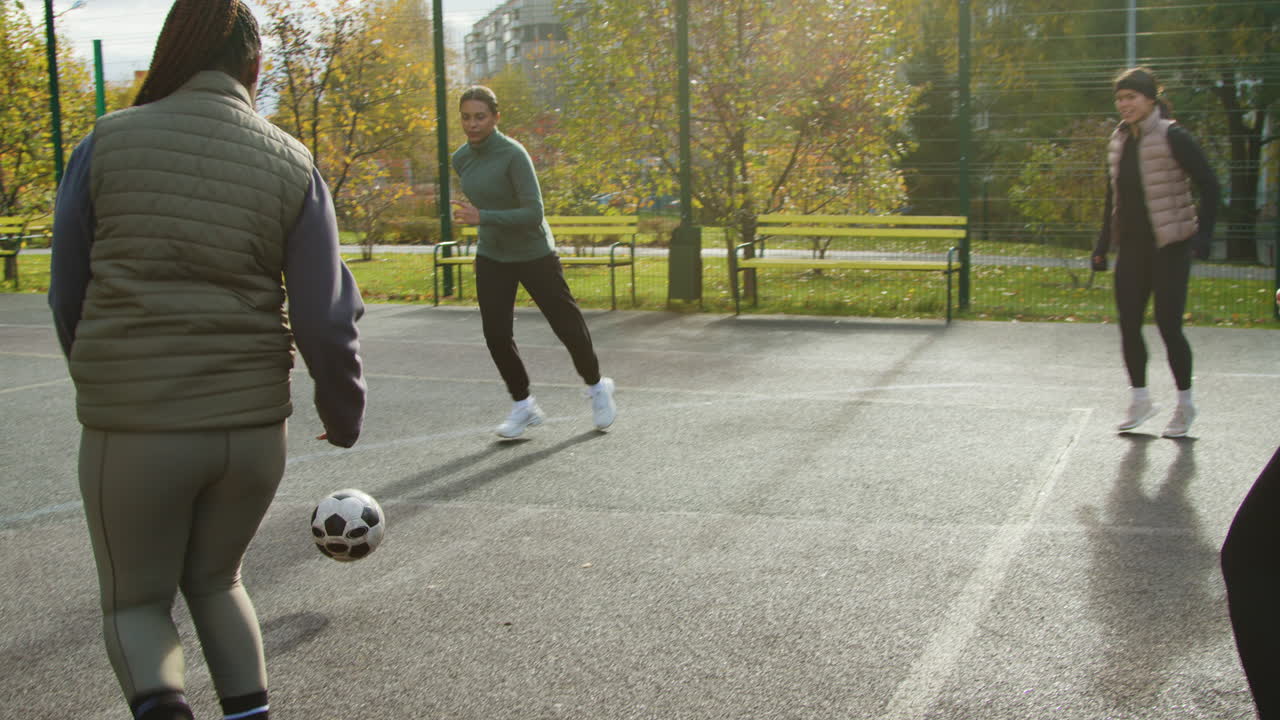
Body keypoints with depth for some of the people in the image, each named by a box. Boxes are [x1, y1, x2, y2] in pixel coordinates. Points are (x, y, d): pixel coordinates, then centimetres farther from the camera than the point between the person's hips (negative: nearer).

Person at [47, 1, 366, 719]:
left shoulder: (107, 144, -2)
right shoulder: (292, 165, -1)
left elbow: (69, 297, 5)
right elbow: (326, 319, -3)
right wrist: (345, 415, 14)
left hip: (132, 426, -2)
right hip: (252, 424, 2)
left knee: (136, 602, 18)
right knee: (216, 581, 27)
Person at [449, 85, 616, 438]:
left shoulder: (514, 155, -21)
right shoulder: (460, 159, -1)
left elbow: (534, 213, -26)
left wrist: (482, 218, -33)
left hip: (534, 254, -5)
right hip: (491, 259, 5)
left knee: (566, 324, 7)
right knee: (496, 334, -8)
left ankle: (596, 386, 31)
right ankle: (523, 404, 9)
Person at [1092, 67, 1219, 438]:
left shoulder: (1172, 138, -12)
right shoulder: (1119, 141, 9)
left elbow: (1209, 186, -11)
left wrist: (1202, 236, -18)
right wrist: (1103, 244, 16)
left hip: (1169, 246, -6)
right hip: (1132, 247, 6)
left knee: (1168, 325, -4)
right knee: (1128, 326, 3)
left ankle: (1185, 405, 13)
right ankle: (1139, 399, 19)